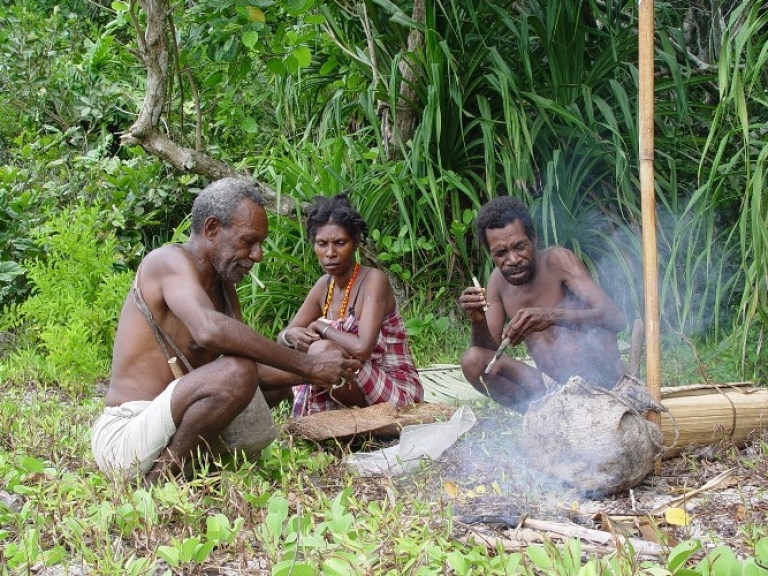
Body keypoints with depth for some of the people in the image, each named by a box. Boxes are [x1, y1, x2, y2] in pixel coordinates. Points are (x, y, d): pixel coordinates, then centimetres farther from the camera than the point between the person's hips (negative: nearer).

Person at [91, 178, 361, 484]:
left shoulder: (222, 285, 15)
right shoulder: (169, 261, -13)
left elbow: (256, 367, 7)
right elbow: (210, 330, -34)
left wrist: (317, 373, -9)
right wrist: (307, 365, -31)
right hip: (124, 436, -10)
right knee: (236, 373, -30)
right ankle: (156, 480, -15)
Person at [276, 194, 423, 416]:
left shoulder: (374, 280, -16)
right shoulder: (325, 285, 5)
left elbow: (362, 348, -30)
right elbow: (281, 339, 9)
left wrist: (321, 327, -14)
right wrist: (291, 335, -16)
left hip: (397, 393, -7)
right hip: (356, 390, 7)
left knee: (322, 350, -27)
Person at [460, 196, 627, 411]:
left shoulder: (557, 260, -12)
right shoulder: (498, 280, 5)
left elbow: (615, 318, -24)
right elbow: (491, 348, 5)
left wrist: (551, 316, -40)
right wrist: (478, 322, -19)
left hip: (602, 383, -5)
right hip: (552, 387, 5)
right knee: (473, 361, -13)